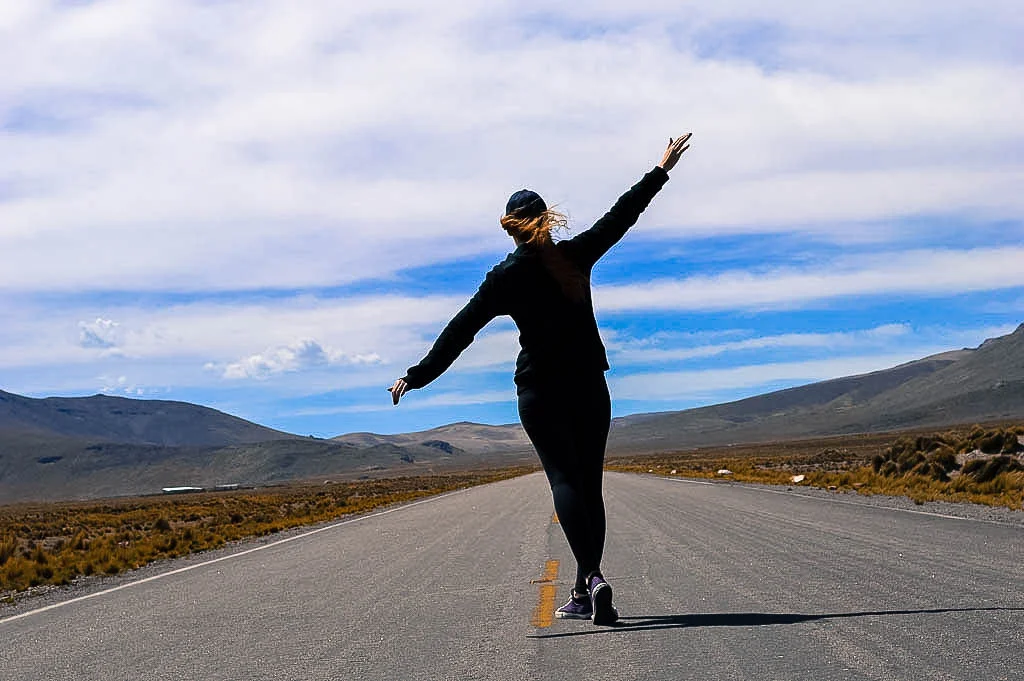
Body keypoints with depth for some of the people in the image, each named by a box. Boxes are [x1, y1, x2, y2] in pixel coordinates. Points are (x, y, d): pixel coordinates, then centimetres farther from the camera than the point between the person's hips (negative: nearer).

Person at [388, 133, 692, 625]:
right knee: (590, 483, 6)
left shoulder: (505, 278, -5)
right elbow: (621, 216, 15)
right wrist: (662, 170, 27)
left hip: (540, 391, -3)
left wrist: (417, 376, 1)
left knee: (564, 478, -6)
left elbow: (459, 332, -5)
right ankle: (584, 592, 8)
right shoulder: (577, 255, 2)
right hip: (590, 387, 3)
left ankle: (592, 576, -26)